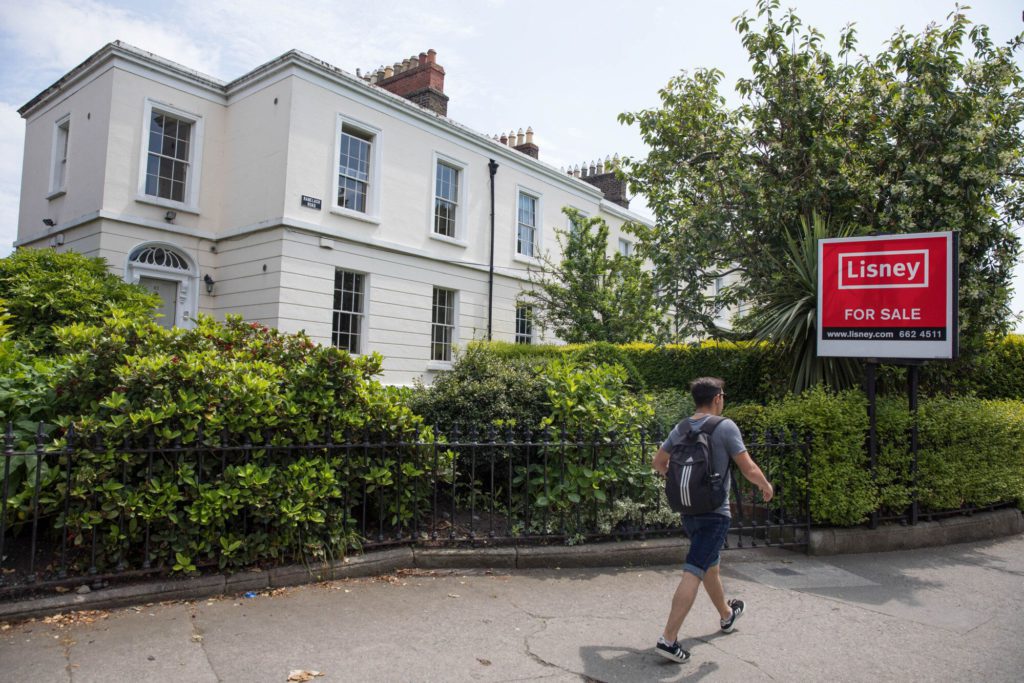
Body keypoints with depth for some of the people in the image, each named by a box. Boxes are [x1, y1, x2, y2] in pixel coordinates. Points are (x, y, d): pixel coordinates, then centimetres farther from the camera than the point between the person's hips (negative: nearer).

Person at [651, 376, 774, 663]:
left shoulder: (681, 428, 4)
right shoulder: (725, 427, -13)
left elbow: (659, 462, 14)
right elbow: (749, 469, -12)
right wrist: (766, 486, 8)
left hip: (688, 510, 7)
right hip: (714, 512, -7)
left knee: (711, 565, 25)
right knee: (694, 573, -8)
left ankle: (727, 614, 48)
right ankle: (668, 638, -10)